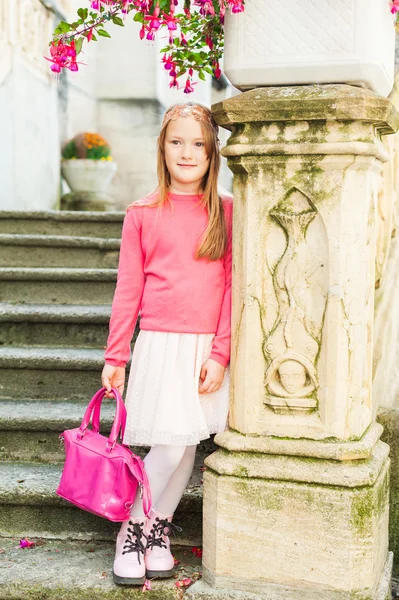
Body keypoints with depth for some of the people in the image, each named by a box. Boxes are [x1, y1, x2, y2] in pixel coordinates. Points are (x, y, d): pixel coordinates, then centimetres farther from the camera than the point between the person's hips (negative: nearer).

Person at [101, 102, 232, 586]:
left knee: (189, 444, 5)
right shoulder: (142, 214, 3)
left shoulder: (226, 212, 5)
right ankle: (132, 532, 16)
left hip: (209, 346, 2)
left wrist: (220, 352, -6)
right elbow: (128, 289, 5)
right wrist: (115, 357, 4)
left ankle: (159, 532, 24)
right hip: (160, 342, -2)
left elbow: (232, 286, 2)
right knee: (169, 445, -6)